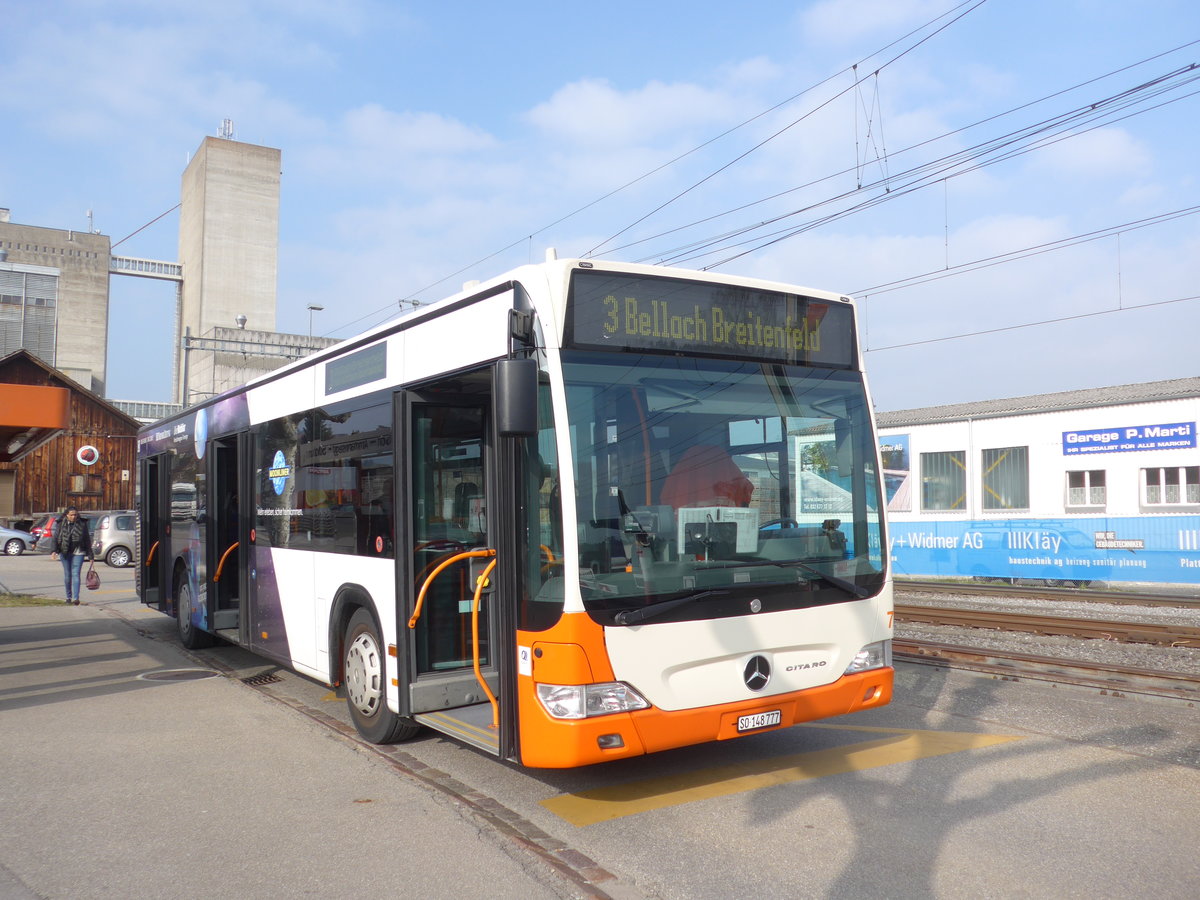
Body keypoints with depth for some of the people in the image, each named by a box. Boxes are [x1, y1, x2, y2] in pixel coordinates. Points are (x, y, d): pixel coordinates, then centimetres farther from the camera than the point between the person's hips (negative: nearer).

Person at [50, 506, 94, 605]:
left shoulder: (82, 524, 2)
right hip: (65, 553, 2)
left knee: (76, 574, -10)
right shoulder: (60, 524, 4)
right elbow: (56, 538, 3)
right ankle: (68, 597, 20)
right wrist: (54, 551, -13)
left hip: (78, 553, -2)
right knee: (67, 575, 8)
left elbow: (87, 540, 6)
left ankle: (76, 598, -15)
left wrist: (90, 555, 6)